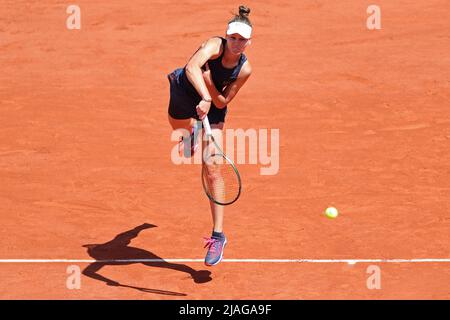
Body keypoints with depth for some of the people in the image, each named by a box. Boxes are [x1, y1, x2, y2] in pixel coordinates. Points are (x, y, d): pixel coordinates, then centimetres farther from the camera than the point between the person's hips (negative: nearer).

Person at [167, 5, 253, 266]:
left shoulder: (245, 69, -23)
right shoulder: (214, 46, -34)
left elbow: (223, 103, -16)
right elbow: (192, 67, -55)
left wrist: (211, 86, -34)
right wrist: (204, 97, -67)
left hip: (212, 105, 0)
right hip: (184, 95, 0)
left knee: (212, 169, -14)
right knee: (185, 152, 30)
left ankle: (218, 235, -12)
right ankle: (192, 132, 74)